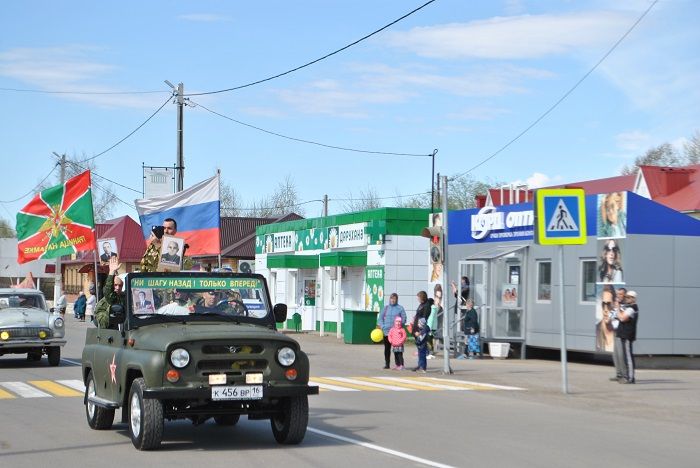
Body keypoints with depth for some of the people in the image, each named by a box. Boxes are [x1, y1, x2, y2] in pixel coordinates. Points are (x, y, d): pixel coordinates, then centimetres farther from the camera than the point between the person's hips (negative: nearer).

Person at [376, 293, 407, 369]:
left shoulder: (400, 308, 2)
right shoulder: (386, 308, 11)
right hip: (386, 332, 3)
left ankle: (398, 364, 1)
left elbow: (404, 319, -1)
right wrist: (382, 326, -4)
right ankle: (387, 364, 13)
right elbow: (380, 317, 10)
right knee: (387, 348, 6)